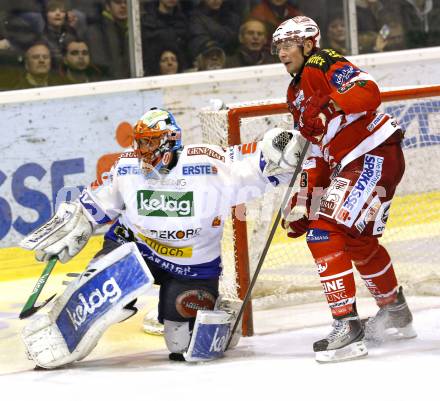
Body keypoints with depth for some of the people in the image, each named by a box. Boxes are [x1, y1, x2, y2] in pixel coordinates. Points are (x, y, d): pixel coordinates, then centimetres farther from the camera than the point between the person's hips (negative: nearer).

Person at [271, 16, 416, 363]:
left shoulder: (323, 65, -9)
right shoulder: (296, 93, 21)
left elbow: (368, 92, -26)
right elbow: (316, 155, 22)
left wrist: (330, 106, -40)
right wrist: (302, 201, 16)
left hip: (375, 156, -11)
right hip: (349, 166, 11)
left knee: (324, 233, -18)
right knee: (359, 241, 23)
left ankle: (346, 325, -20)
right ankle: (396, 314, 40)